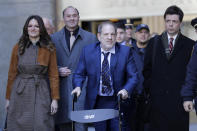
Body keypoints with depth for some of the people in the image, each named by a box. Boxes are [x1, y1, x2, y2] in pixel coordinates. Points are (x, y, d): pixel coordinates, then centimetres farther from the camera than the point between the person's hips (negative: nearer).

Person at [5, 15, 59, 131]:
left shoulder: (49, 49, 2)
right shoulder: (18, 48, 5)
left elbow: (54, 75, 1)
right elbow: (12, 74, 7)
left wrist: (55, 98, -4)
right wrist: (8, 98, 7)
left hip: (41, 92, -1)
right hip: (20, 94, 1)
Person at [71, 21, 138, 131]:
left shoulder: (125, 52, -2)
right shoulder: (88, 51, 2)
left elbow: (133, 77, -4)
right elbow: (79, 74, 6)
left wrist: (126, 90, -22)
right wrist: (78, 86, -14)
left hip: (118, 102, -1)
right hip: (96, 103, 1)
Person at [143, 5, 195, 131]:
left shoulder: (190, 45, 4)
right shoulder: (154, 42, 11)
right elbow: (147, 68, 13)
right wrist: (149, 87, 4)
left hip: (179, 99, -2)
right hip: (157, 98, 2)